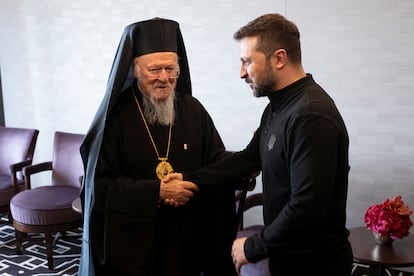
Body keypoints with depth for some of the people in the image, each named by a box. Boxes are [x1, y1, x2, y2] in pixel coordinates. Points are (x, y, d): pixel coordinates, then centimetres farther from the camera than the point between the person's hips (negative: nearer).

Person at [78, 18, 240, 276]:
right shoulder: (115, 117, -10)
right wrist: (158, 191, -19)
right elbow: (101, 185, -13)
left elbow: (218, 163, 4)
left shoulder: (193, 110, 1)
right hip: (130, 239, -3)